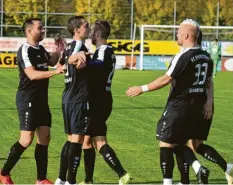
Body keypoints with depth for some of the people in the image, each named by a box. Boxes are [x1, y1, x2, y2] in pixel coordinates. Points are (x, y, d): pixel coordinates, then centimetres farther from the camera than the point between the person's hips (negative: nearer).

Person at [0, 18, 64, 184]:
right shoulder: (25, 51, -14)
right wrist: (56, 72, -32)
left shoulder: (41, 49, 13)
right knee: (26, 140, -11)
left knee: (44, 138, 6)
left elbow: (51, 62, 33)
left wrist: (59, 50, 14)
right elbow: (32, 74, -26)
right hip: (28, 100, -9)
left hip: (41, 100, 9)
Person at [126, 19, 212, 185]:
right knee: (179, 144, 18)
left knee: (166, 144, 2)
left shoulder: (184, 56, -17)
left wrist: (142, 89, -14)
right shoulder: (206, 57, 7)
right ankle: (199, 169, -1)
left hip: (178, 107, -8)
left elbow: (167, 79, -20)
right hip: (195, 107, 8)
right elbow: (208, 82, 15)